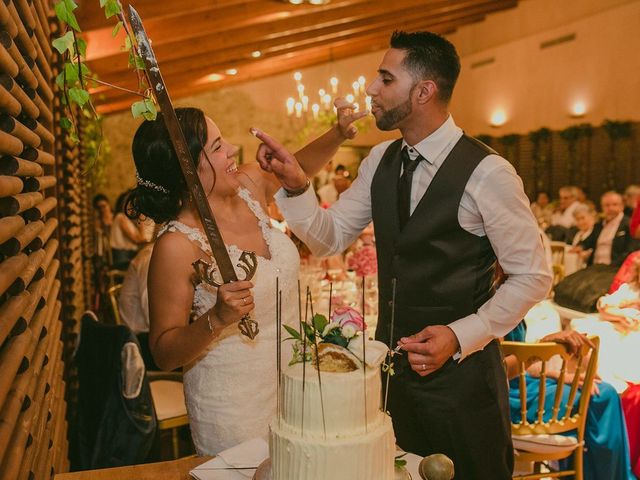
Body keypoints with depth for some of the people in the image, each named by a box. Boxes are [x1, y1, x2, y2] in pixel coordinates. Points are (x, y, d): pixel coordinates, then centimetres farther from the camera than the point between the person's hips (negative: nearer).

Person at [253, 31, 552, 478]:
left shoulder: (486, 173, -19)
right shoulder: (380, 161, 0)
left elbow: (532, 276, -12)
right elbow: (330, 238, 3)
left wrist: (461, 336, -20)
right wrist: (296, 184, -13)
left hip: (459, 369, -5)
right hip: (391, 363, 6)